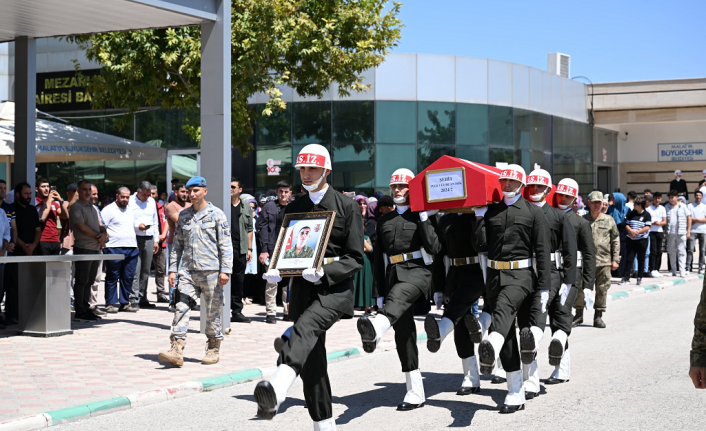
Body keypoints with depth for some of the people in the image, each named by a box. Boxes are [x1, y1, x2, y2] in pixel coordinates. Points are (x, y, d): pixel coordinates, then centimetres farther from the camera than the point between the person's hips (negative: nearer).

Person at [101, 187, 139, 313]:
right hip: (114, 248, -6)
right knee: (112, 277, -2)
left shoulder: (130, 210, 20)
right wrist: (107, 237, -15)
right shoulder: (109, 210, -2)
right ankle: (110, 304, 3)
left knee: (128, 277, 6)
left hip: (131, 248, 6)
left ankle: (125, 303, 13)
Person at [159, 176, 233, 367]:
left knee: (213, 311, 4)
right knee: (181, 308, -8)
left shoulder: (216, 215, 0)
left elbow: (226, 245, -3)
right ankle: (177, 350, -12)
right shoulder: (183, 215, 14)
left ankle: (214, 349, 18)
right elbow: (177, 244, 17)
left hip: (211, 270, -4)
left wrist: (225, 270, -10)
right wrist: (172, 269, 9)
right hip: (187, 270, 4)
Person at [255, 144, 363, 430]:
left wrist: (323, 272, -21)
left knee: (305, 327, -34)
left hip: (336, 288, -6)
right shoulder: (294, 208, 14)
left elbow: (355, 259, -4)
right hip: (303, 288, 6)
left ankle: (277, 390, -56)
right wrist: (275, 272, -4)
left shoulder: (346, 207, 0)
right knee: (311, 359, 5)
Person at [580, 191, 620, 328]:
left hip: (604, 261, 1)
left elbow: (615, 240, 11)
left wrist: (615, 259, 6)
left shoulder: (609, 220, 8)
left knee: (602, 289, 4)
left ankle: (598, 317, 14)